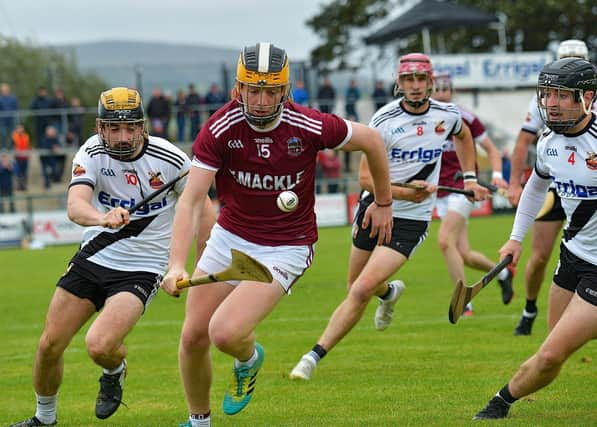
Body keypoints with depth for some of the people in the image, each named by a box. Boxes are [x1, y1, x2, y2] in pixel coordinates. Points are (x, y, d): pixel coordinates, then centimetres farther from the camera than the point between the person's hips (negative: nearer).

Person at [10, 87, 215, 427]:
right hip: (93, 258, 3)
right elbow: (75, 206, -29)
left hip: (142, 269, -3)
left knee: (100, 345, -24)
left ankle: (115, 372, 14)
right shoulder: (92, 153, -12)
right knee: (50, 346, 4)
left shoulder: (170, 159, -16)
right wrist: (103, 218, -52)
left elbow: (200, 202, 1)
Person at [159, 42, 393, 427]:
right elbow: (191, 201, -22)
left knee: (225, 333, -21)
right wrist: (177, 265, -35)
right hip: (230, 237, 3)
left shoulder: (310, 127, -20)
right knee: (193, 338, 6)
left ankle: (249, 358, 17)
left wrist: (383, 202, 11)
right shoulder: (221, 129, -18)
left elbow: (372, 140, -2)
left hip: (286, 248, -3)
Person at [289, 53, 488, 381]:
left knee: (360, 292, -16)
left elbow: (463, 135, 24)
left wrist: (469, 178, 17)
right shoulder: (385, 120, -13)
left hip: (411, 221, -1)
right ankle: (389, 292, 53)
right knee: (357, 289, 17)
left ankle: (315, 356, -11)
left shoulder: (447, 115, -2)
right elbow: (366, 177, -15)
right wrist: (403, 192, -30)